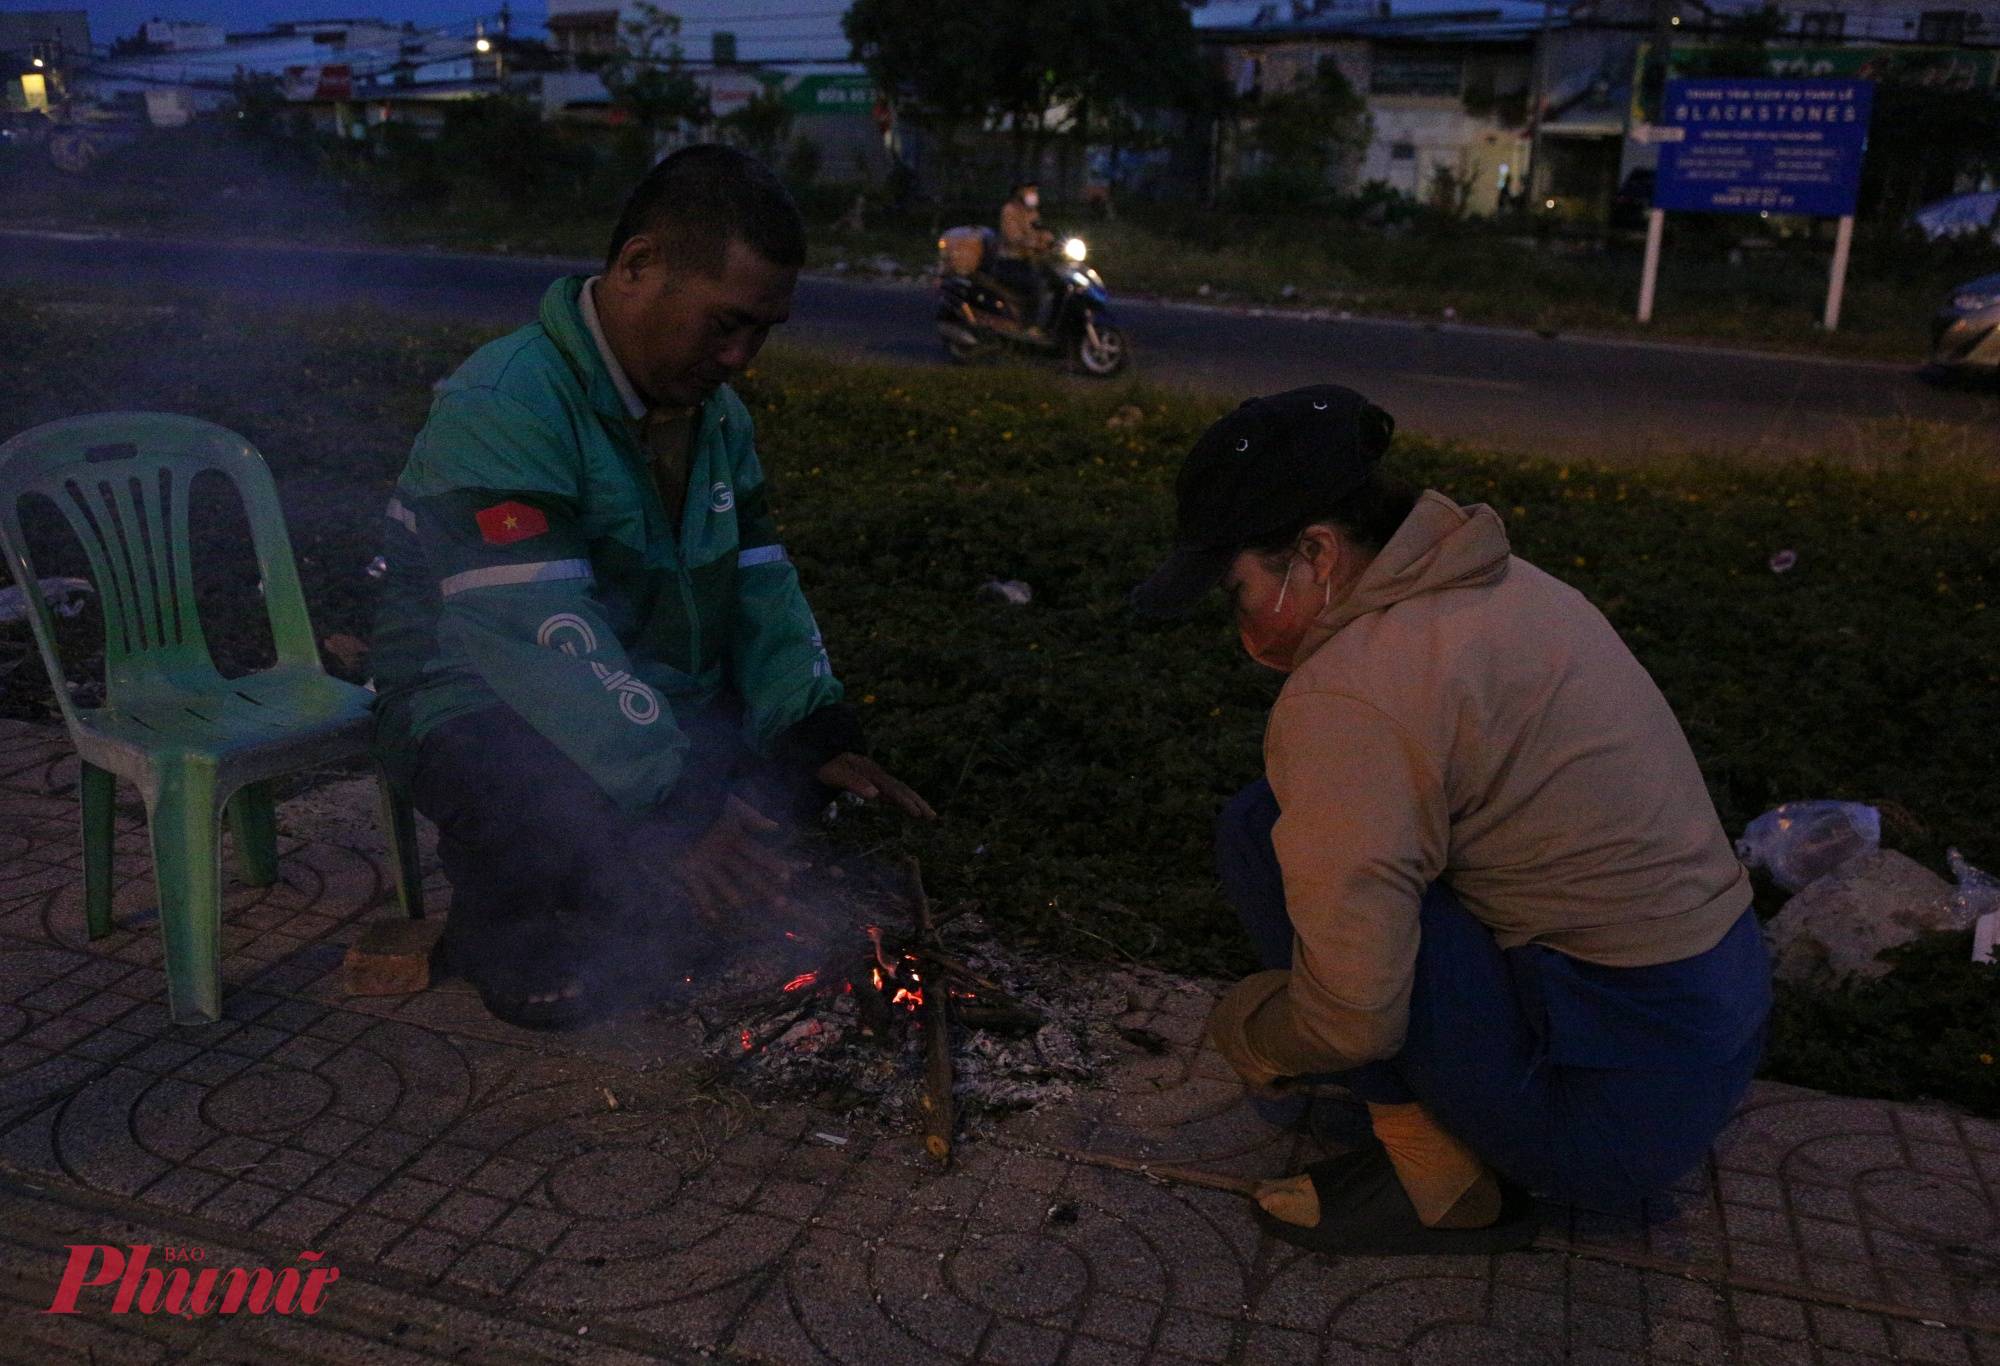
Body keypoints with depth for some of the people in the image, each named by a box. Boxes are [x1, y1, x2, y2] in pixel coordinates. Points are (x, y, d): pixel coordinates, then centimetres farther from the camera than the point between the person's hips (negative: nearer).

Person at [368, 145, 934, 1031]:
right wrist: (675, 812, -42)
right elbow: (546, 642, -34)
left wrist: (816, 734, -14)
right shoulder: (506, 407, -24)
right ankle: (502, 926, -3)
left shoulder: (716, 415, 5)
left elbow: (761, 591, 3)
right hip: (486, 715, -8)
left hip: (669, 704, 8)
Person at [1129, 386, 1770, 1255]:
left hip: (1617, 1111, -9)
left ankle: (1441, 1174, -2)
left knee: (1262, 832, -12)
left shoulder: (1347, 694, -22)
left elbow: (1351, 1016, -24)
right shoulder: (1507, 588, 8)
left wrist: (1244, 1034, -1)